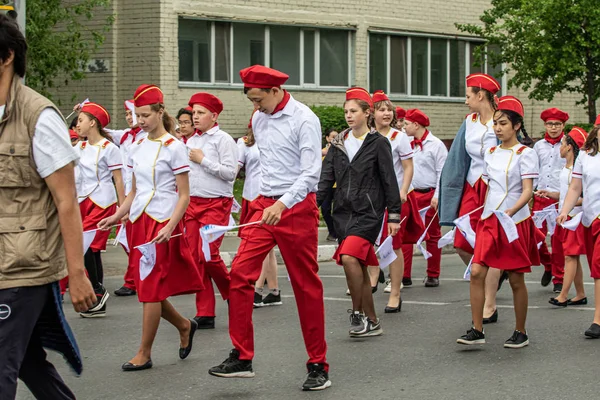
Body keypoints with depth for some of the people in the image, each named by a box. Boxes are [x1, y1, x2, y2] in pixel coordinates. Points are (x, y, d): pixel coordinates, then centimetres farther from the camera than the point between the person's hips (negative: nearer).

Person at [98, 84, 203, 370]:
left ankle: (144, 354, 4)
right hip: (140, 222, 7)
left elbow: (184, 196, -9)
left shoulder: (173, 147, -8)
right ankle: (184, 326, 31)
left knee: (150, 289, -5)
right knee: (147, 288, 8)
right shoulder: (138, 147, 12)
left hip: (163, 224, -7)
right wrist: (117, 216, 4)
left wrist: (170, 227, -21)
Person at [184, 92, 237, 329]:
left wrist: (203, 160, -12)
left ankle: (231, 293, 11)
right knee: (195, 258, 1)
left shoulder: (223, 140, -5)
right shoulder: (191, 142, 15)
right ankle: (205, 314, 6)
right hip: (192, 203, 7)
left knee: (208, 254, -17)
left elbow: (230, 172, -14)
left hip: (216, 203, -7)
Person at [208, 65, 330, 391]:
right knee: (240, 272, -7)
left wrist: (282, 204, -28)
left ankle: (318, 366, 10)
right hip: (264, 205, 6)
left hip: (297, 206, -6)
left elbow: (311, 172, -18)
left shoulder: (304, 120, -12)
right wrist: (266, 201, 16)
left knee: (306, 285, 1)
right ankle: (242, 358, -1)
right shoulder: (258, 119, 9)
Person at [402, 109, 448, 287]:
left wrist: (437, 196, -16)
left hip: (429, 195, -5)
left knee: (432, 236, 6)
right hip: (410, 195, 5)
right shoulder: (408, 144, 10)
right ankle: (404, 275, -1)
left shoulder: (436, 145, -6)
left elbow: (442, 172, -9)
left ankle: (433, 275, 13)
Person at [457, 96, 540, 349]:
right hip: (489, 221, 5)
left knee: (516, 279, 3)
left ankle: (520, 333, 17)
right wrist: (485, 214, 13)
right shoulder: (490, 154, 11)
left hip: (516, 222, -5)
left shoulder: (525, 154, -6)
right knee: (476, 272, -9)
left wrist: (511, 211, -30)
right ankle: (477, 331, -5)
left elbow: (528, 191, -14)